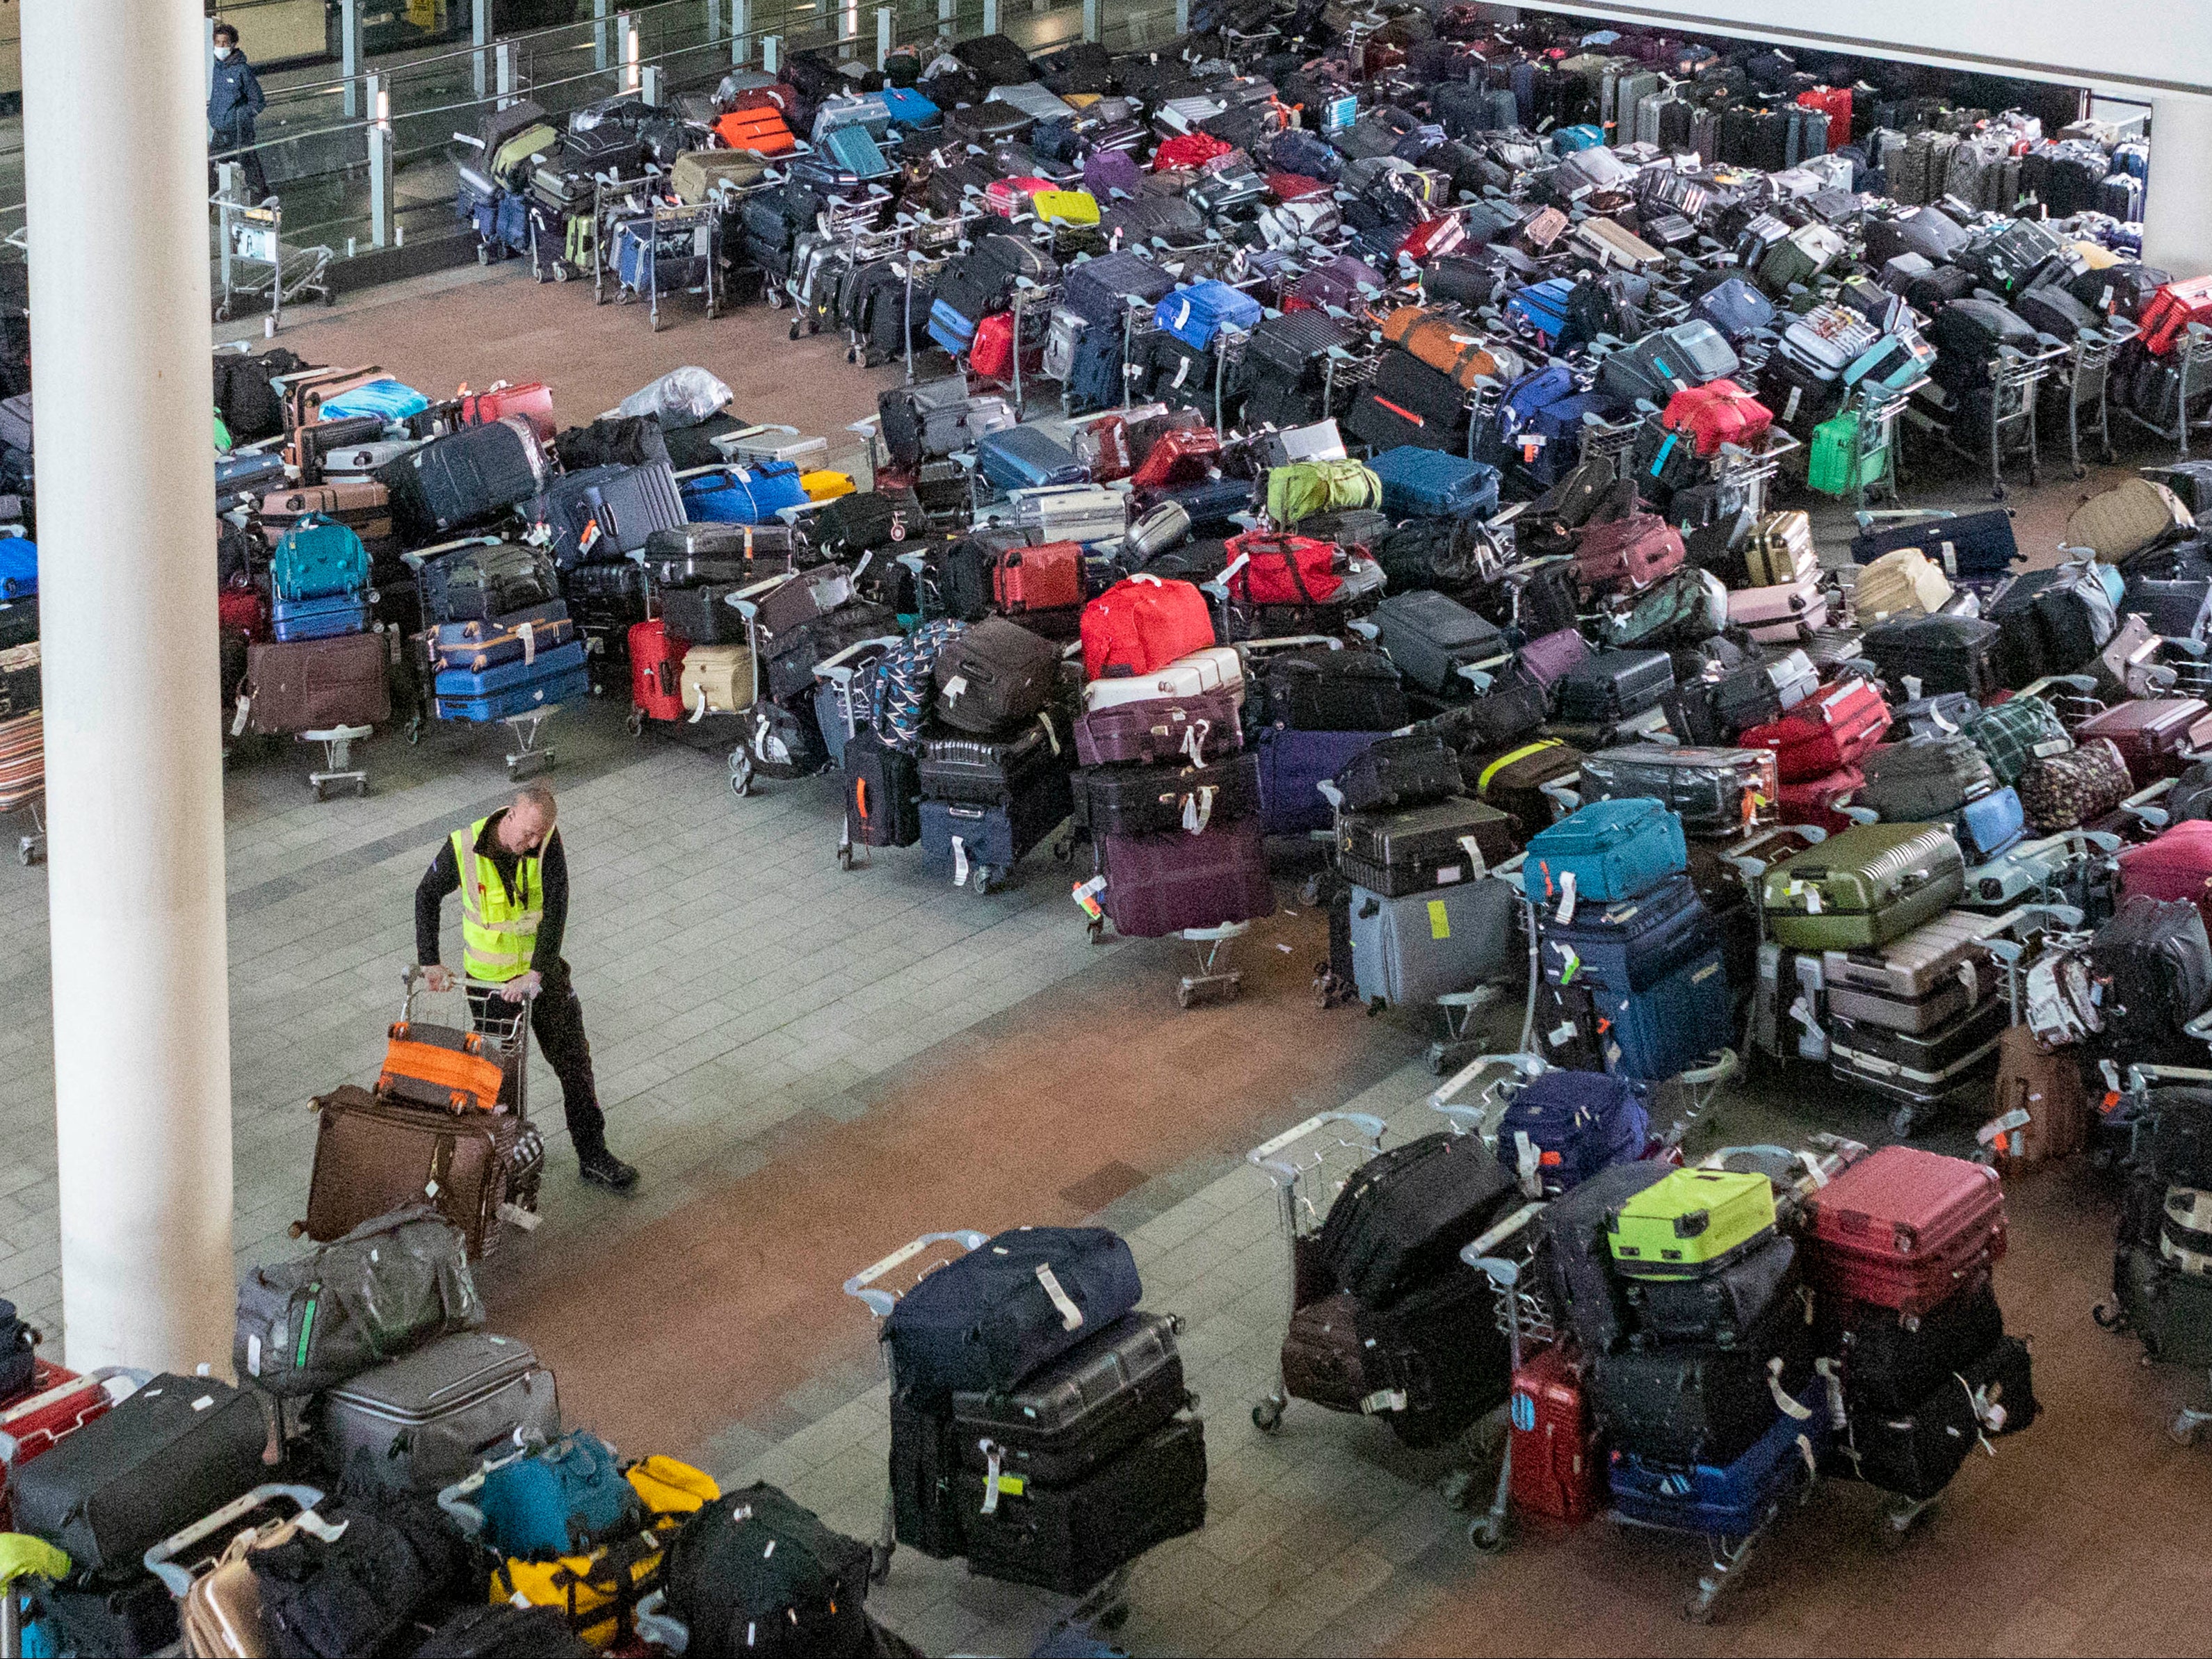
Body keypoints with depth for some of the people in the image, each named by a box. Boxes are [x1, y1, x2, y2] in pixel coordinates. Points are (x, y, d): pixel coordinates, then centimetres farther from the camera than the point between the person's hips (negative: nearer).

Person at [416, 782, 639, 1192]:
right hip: (488, 978, -2)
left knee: (574, 1061, 6)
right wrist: (429, 961, -8)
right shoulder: (464, 848, -19)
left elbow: (556, 908, -20)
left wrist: (536, 973, -28)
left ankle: (592, 1154, 17)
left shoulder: (547, 840, -16)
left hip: (543, 971, 2)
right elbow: (427, 897, -2)